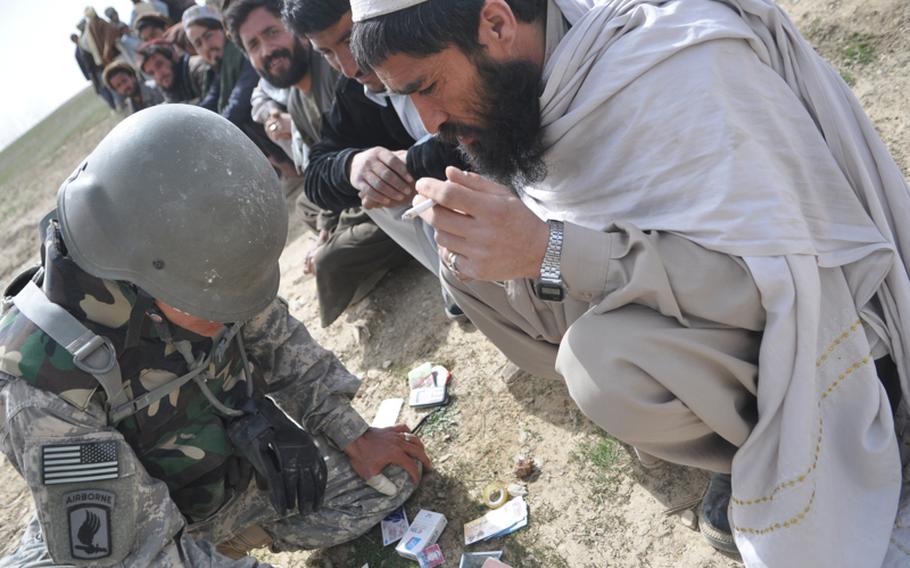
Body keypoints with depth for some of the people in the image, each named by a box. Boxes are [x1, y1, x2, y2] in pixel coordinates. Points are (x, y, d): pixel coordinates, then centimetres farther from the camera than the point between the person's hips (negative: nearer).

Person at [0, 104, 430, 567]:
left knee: (391, 473, -4)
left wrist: (355, 439, -1)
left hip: (243, 466, 3)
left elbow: (279, 344, -4)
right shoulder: (43, 379, -34)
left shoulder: (192, 265, -21)